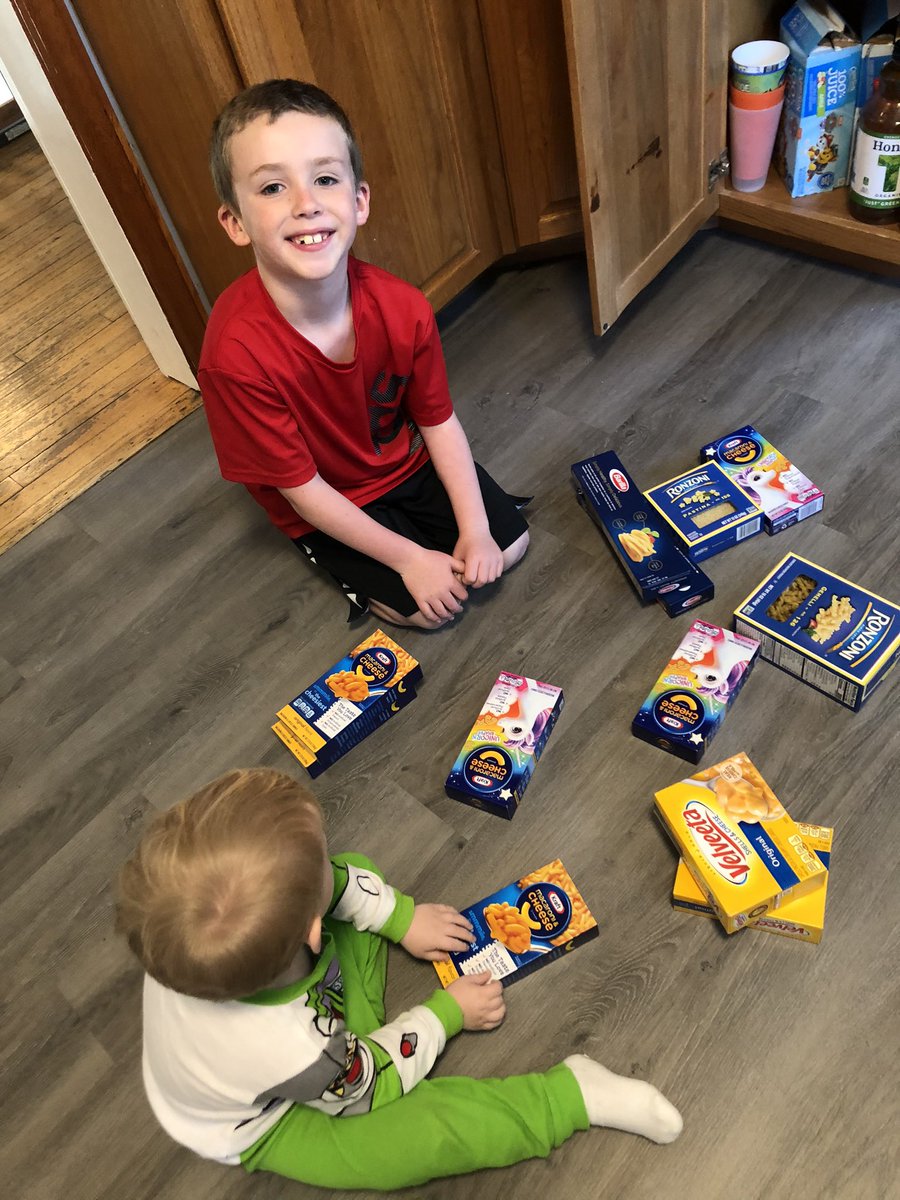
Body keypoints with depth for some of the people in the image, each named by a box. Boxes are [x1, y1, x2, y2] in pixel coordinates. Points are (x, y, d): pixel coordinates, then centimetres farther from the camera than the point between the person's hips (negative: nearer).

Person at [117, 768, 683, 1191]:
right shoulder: (295, 1051, -47)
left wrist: (402, 916, -5)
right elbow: (366, 1084, -21)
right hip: (264, 1126, -5)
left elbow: (338, 878, -13)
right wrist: (446, 1014, -9)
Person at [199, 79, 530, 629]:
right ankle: (348, 570, 19)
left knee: (510, 543, 8)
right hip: (325, 508, -4)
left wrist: (475, 529, -13)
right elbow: (303, 489, -25)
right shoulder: (237, 353, -35)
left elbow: (439, 420, -8)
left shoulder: (403, 309, -23)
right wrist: (409, 559, -21)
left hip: (405, 459, 4)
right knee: (434, 607, -7)